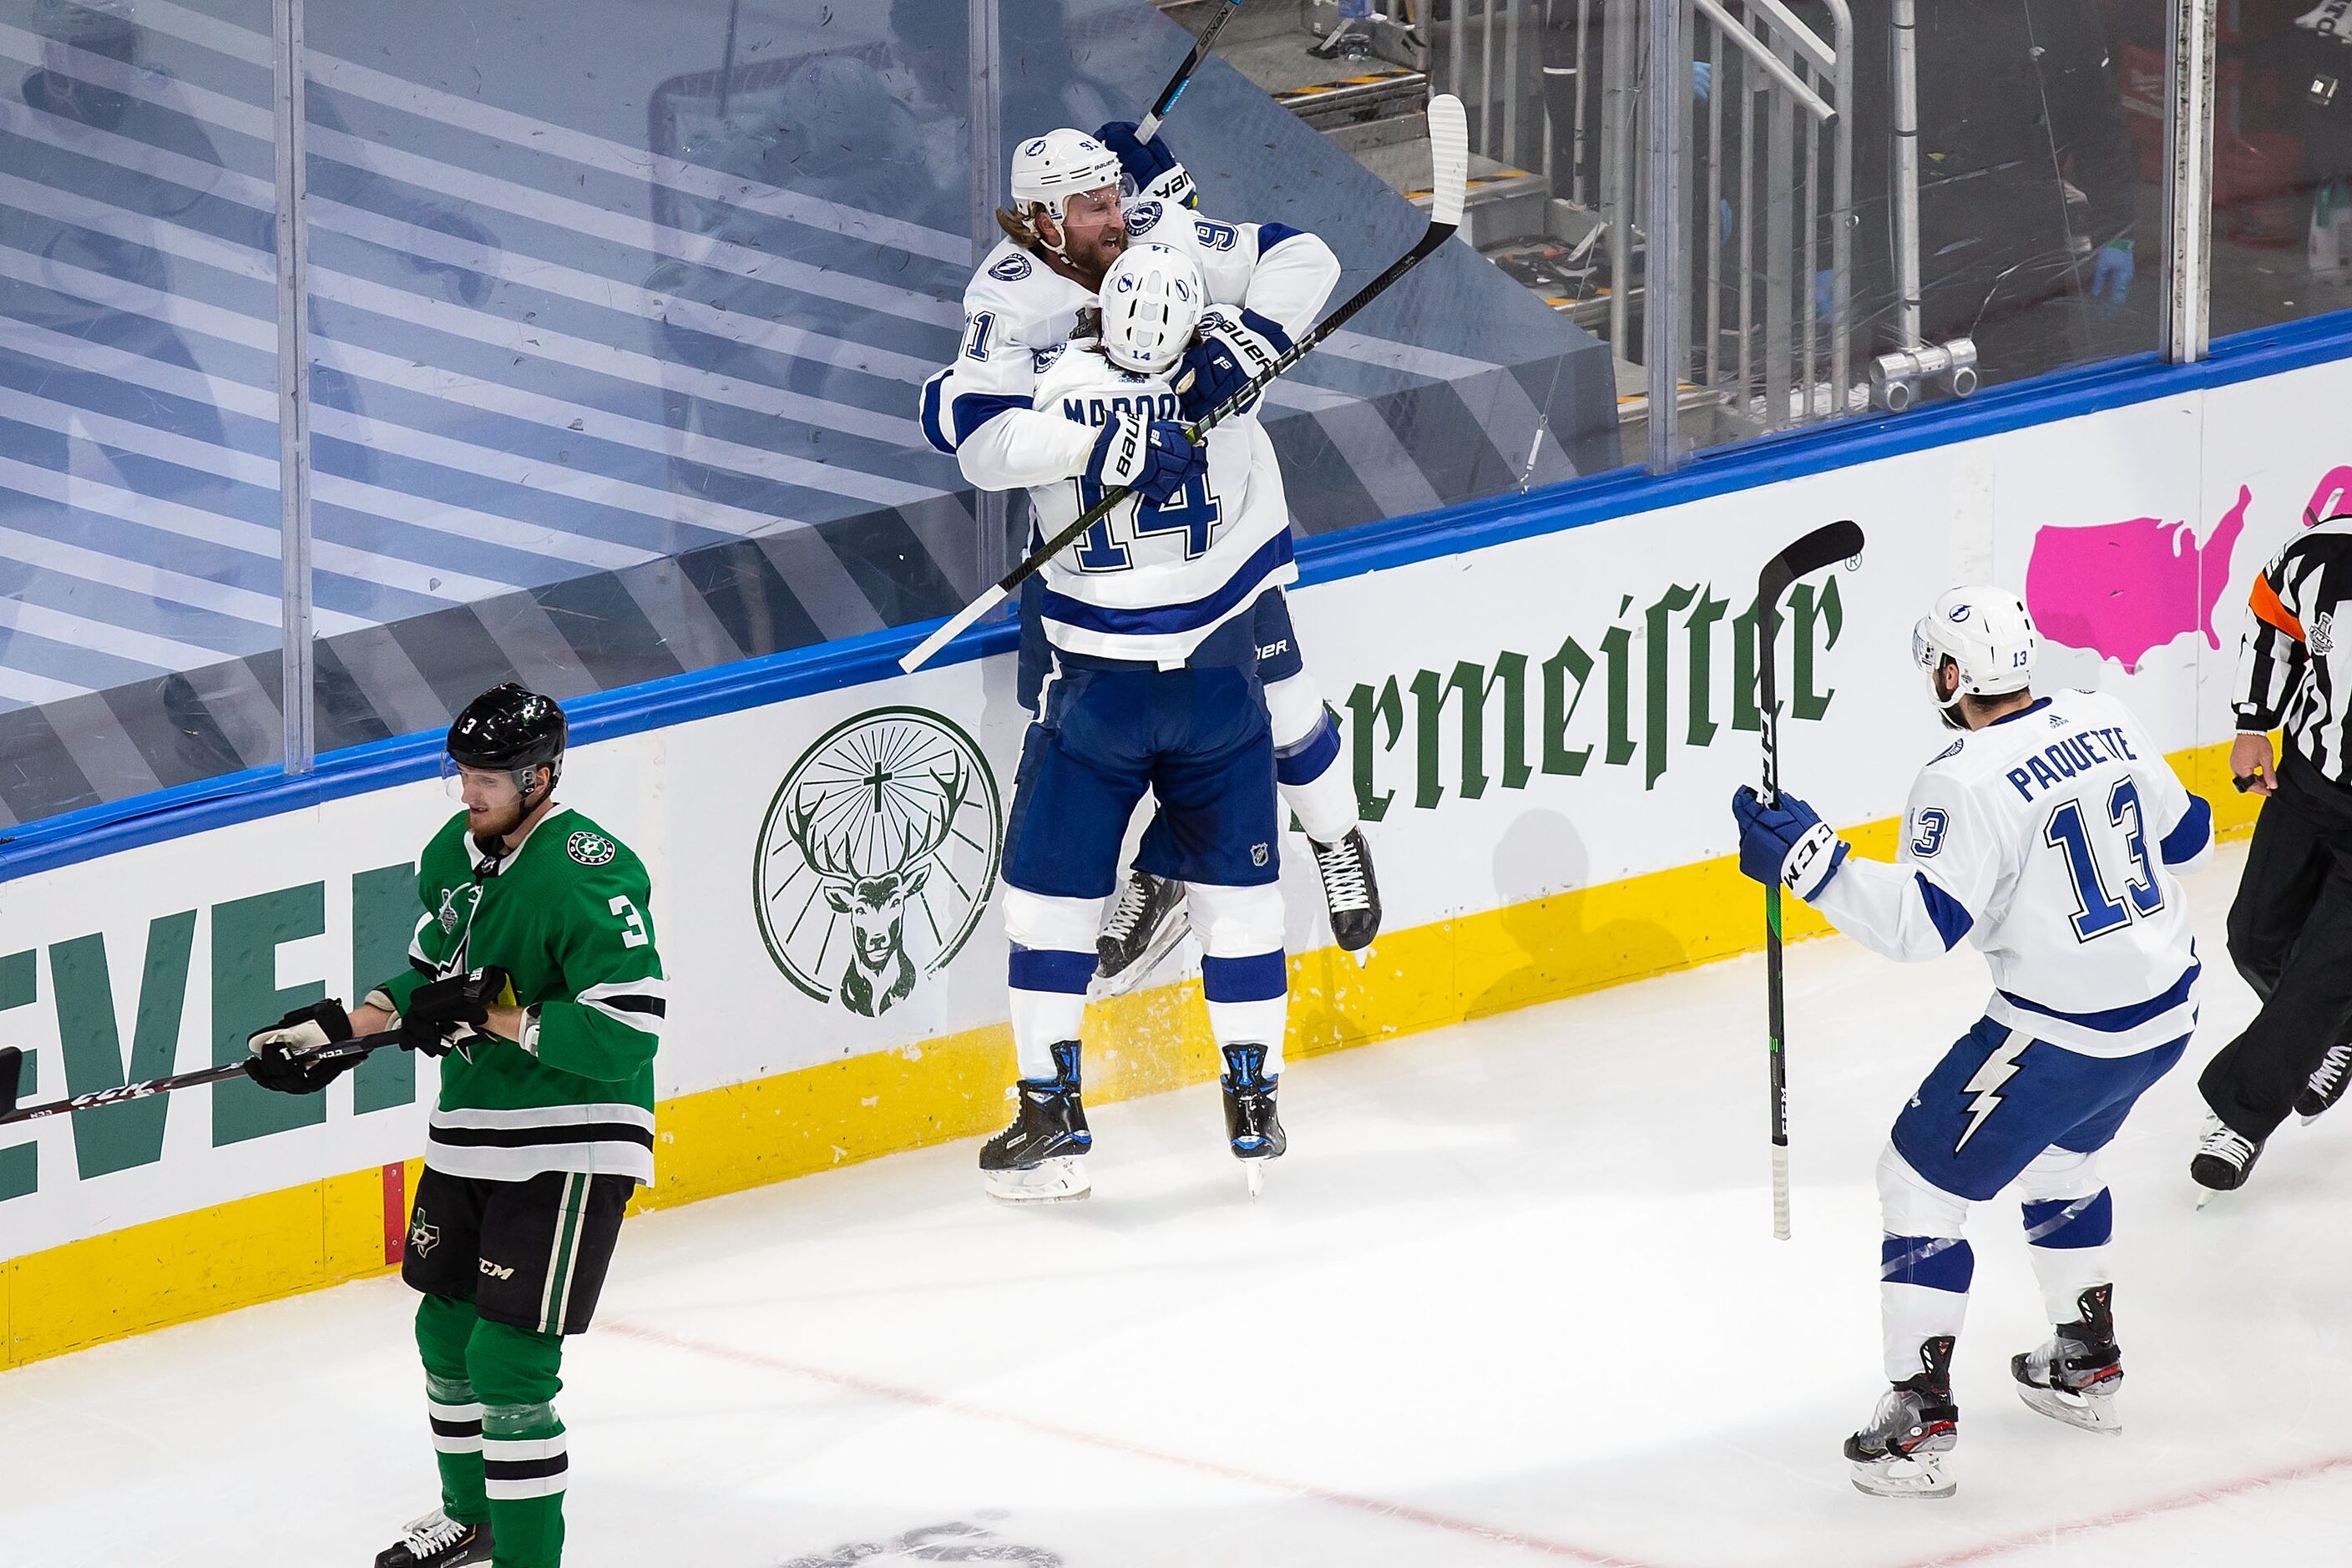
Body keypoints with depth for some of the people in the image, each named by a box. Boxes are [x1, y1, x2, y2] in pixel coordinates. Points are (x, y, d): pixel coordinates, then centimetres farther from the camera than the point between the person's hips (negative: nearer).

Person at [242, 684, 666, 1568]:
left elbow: (626, 1036, -28)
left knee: (509, 1362, -12)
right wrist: (338, 1029, 4)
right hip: (470, 1135, 9)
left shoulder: (588, 879, -23)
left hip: (567, 1148, -9)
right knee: (447, 1329, 21)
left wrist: (491, 1015, -25)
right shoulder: (456, 850, 4)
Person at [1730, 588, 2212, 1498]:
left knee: (1922, 1177, 4)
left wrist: (1809, 861, -26)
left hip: (2061, 1036, -8)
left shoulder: (1967, 782, -19)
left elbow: (1922, 921, -26)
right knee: (2058, 1155, 33)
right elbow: (2185, 839, 16)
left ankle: (1920, 1418, -1)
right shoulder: (2106, 725, 4)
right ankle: (2086, 1364, 40)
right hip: (2165, 1012, 8)